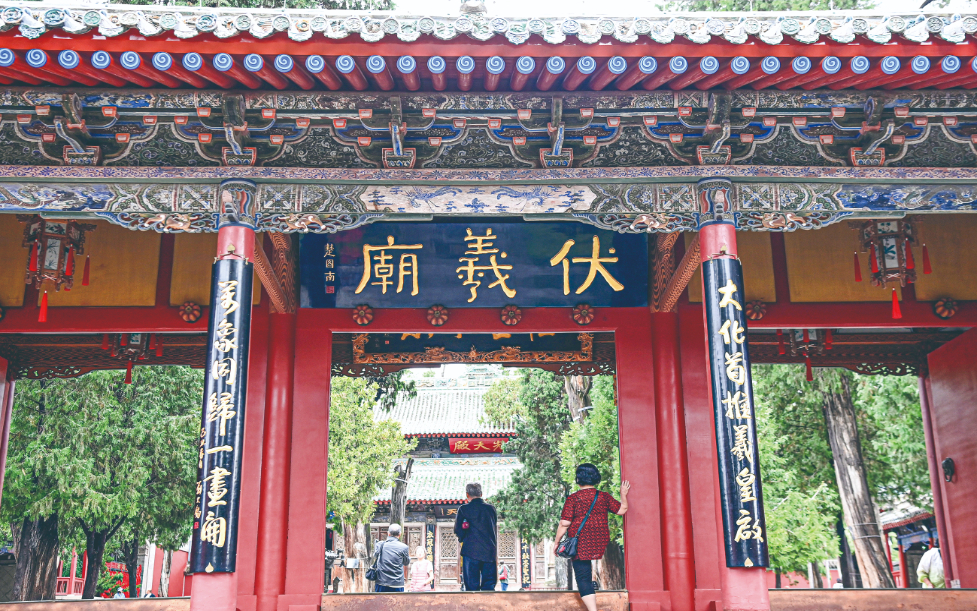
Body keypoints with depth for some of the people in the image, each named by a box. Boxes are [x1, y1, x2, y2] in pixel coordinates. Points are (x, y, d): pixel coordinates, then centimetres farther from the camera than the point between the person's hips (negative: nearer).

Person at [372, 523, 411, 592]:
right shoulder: (403, 547, -5)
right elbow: (406, 563, 11)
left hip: (381, 583, 2)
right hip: (397, 584, -2)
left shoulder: (380, 545, 1)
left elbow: (375, 555, 22)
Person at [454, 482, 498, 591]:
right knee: (489, 586, 6)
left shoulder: (464, 509, -2)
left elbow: (458, 531, 1)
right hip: (490, 552, 3)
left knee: (472, 586, 0)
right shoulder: (491, 508, 9)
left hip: (471, 551, -3)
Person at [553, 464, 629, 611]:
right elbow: (622, 510, 10)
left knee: (583, 578, -2)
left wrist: (556, 543, 1)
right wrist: (623, 494, 27)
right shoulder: (604, 497, 2)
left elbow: (564, 523, -9)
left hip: (580, 544, -3)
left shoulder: (573, 498, -6)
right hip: (600, 542, 4)